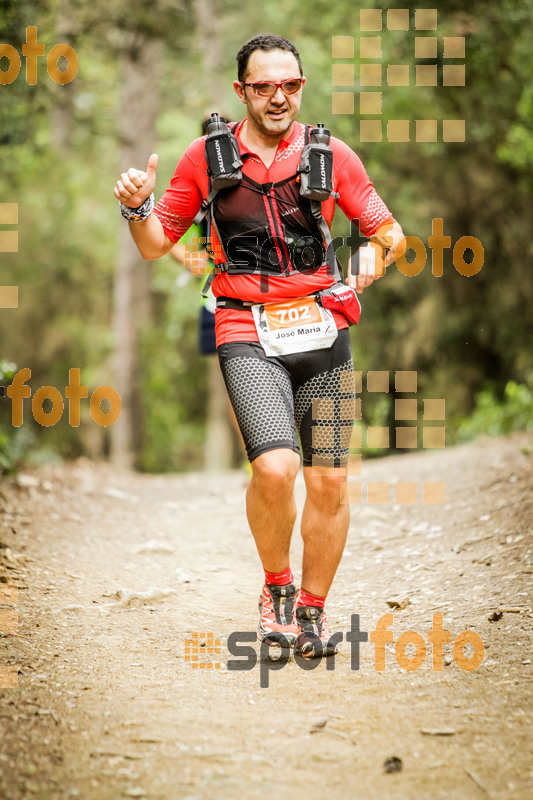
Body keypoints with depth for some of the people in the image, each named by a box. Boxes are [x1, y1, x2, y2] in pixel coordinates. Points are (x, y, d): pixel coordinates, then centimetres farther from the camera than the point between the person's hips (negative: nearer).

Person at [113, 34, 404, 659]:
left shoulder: (332, 155, 5)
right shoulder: (207, 156, 4)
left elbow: (387, 233, 15)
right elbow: (156, 245, 11)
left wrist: (363, 274, -2)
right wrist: (138, 208, -9)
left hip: (323, 332, 2)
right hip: (248, 335, -2)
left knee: (328, 483, 3)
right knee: (275, 468, -22)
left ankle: (312, 609, 24)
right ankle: (277, 587, 5)